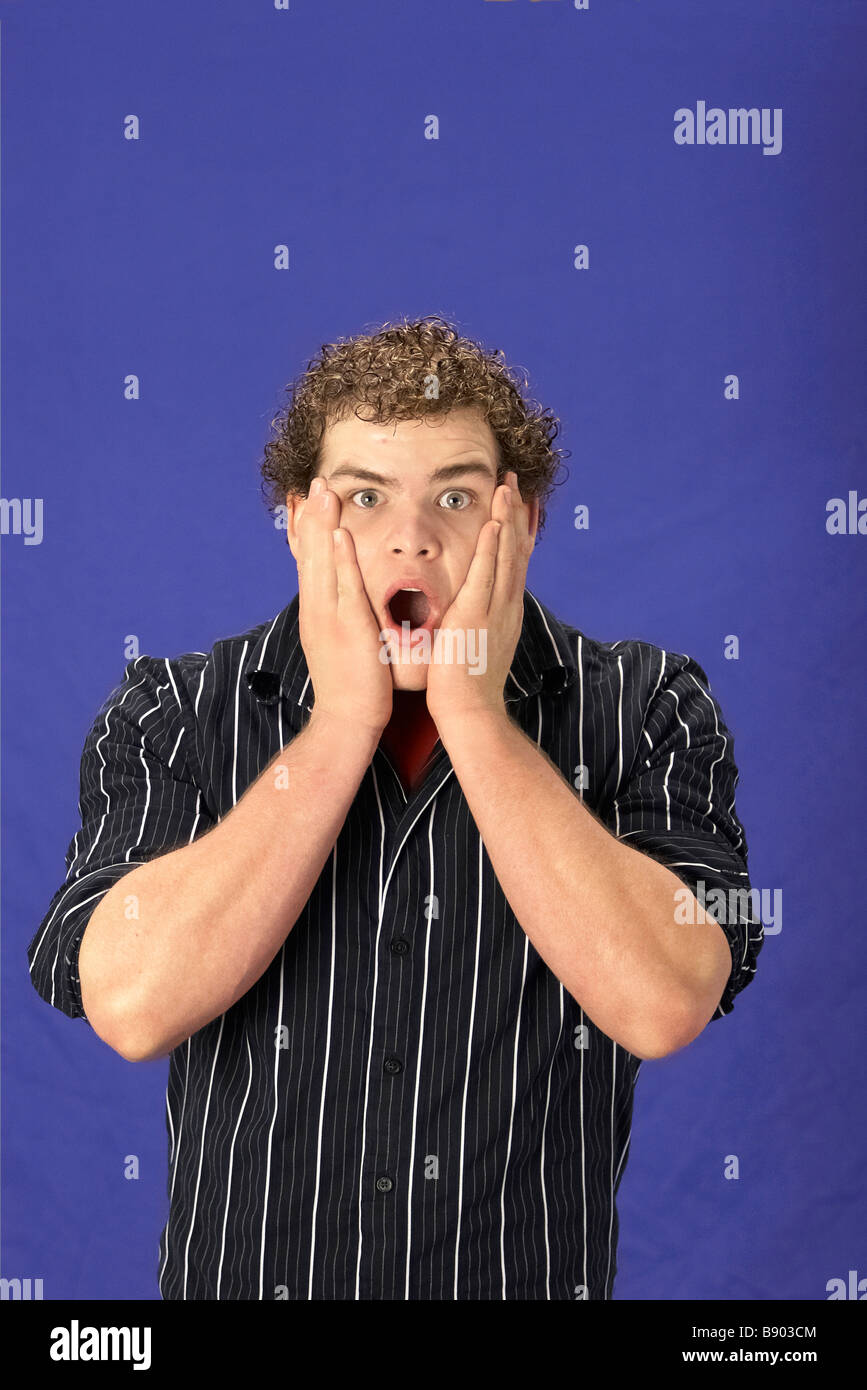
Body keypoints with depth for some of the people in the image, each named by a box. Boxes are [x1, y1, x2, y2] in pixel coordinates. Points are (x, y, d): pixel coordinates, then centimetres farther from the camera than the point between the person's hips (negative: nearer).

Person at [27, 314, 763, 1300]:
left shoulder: (644, 712, -6)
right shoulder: (170, 716, -4)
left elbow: (662, 1005, -20)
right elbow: (131, 1004, -18)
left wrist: (475, 715, -18)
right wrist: (342, 722, -17)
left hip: (530, 1275, 0)